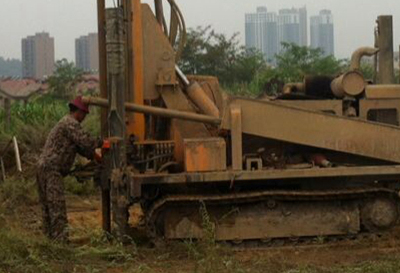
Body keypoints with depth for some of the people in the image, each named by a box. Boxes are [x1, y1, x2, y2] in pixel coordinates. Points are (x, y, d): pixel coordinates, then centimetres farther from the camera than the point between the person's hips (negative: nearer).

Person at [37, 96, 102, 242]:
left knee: (47, 206, 13)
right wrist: (101, 142, -2)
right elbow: (85, 141, -16)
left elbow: (78, 146, 29)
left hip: (44, 167, 11)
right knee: (57, 205, -12)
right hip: (52, 168, -11)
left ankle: (50, 237, 18)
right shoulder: (71, 123, -10)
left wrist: (92, 155, 24)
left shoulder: (66, 123, 24)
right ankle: (61, 239, -14)